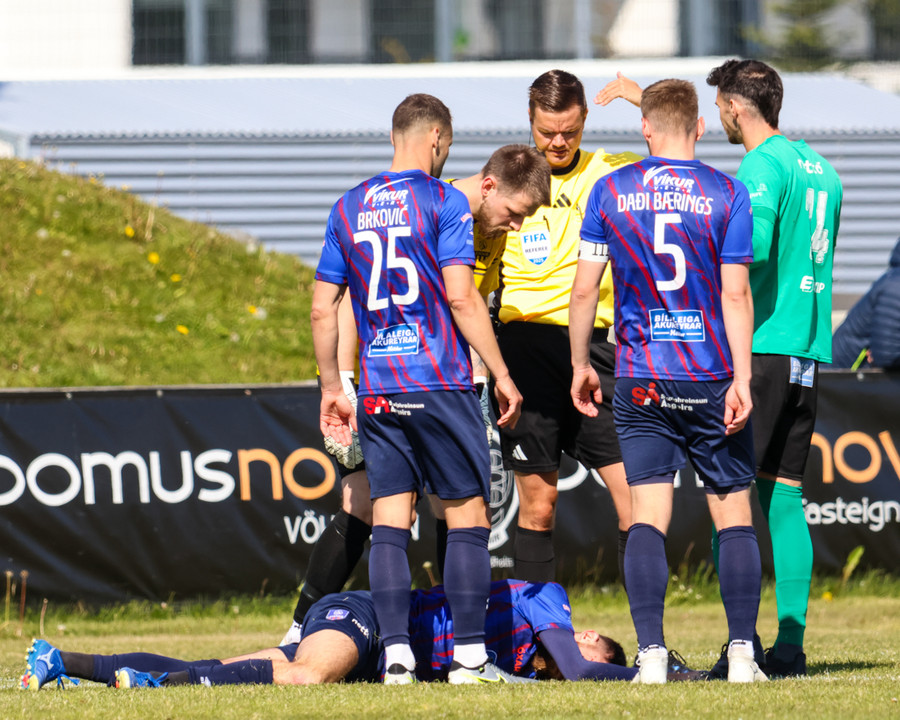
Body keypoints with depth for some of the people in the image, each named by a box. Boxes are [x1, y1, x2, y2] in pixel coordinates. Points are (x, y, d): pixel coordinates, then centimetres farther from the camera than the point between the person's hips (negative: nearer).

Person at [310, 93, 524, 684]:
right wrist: (502, 375, -7)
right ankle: (469, 657, 0)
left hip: (377, 387, 5)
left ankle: (396, 655, -4)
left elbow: (323, 309, 11)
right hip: (441, 381, -5)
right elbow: (461, 297, -12)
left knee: (389, 519, 4)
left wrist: (331, 387, 20)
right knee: (467, 515, 3)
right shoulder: (442, 202, -5)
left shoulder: (348, 208, 11)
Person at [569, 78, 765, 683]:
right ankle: (742, 652, 2)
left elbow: (585, 289, 3)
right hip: (712, 380, -1)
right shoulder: (727, 195, -2)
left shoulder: (609, 192, 2)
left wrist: (580, 365, 14)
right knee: (734, 513, 7)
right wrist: (741, 380, -8)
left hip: (641, 383, 1)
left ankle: (651, 654, -8)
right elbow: (736, 294, -7)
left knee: (648, 515, 0)